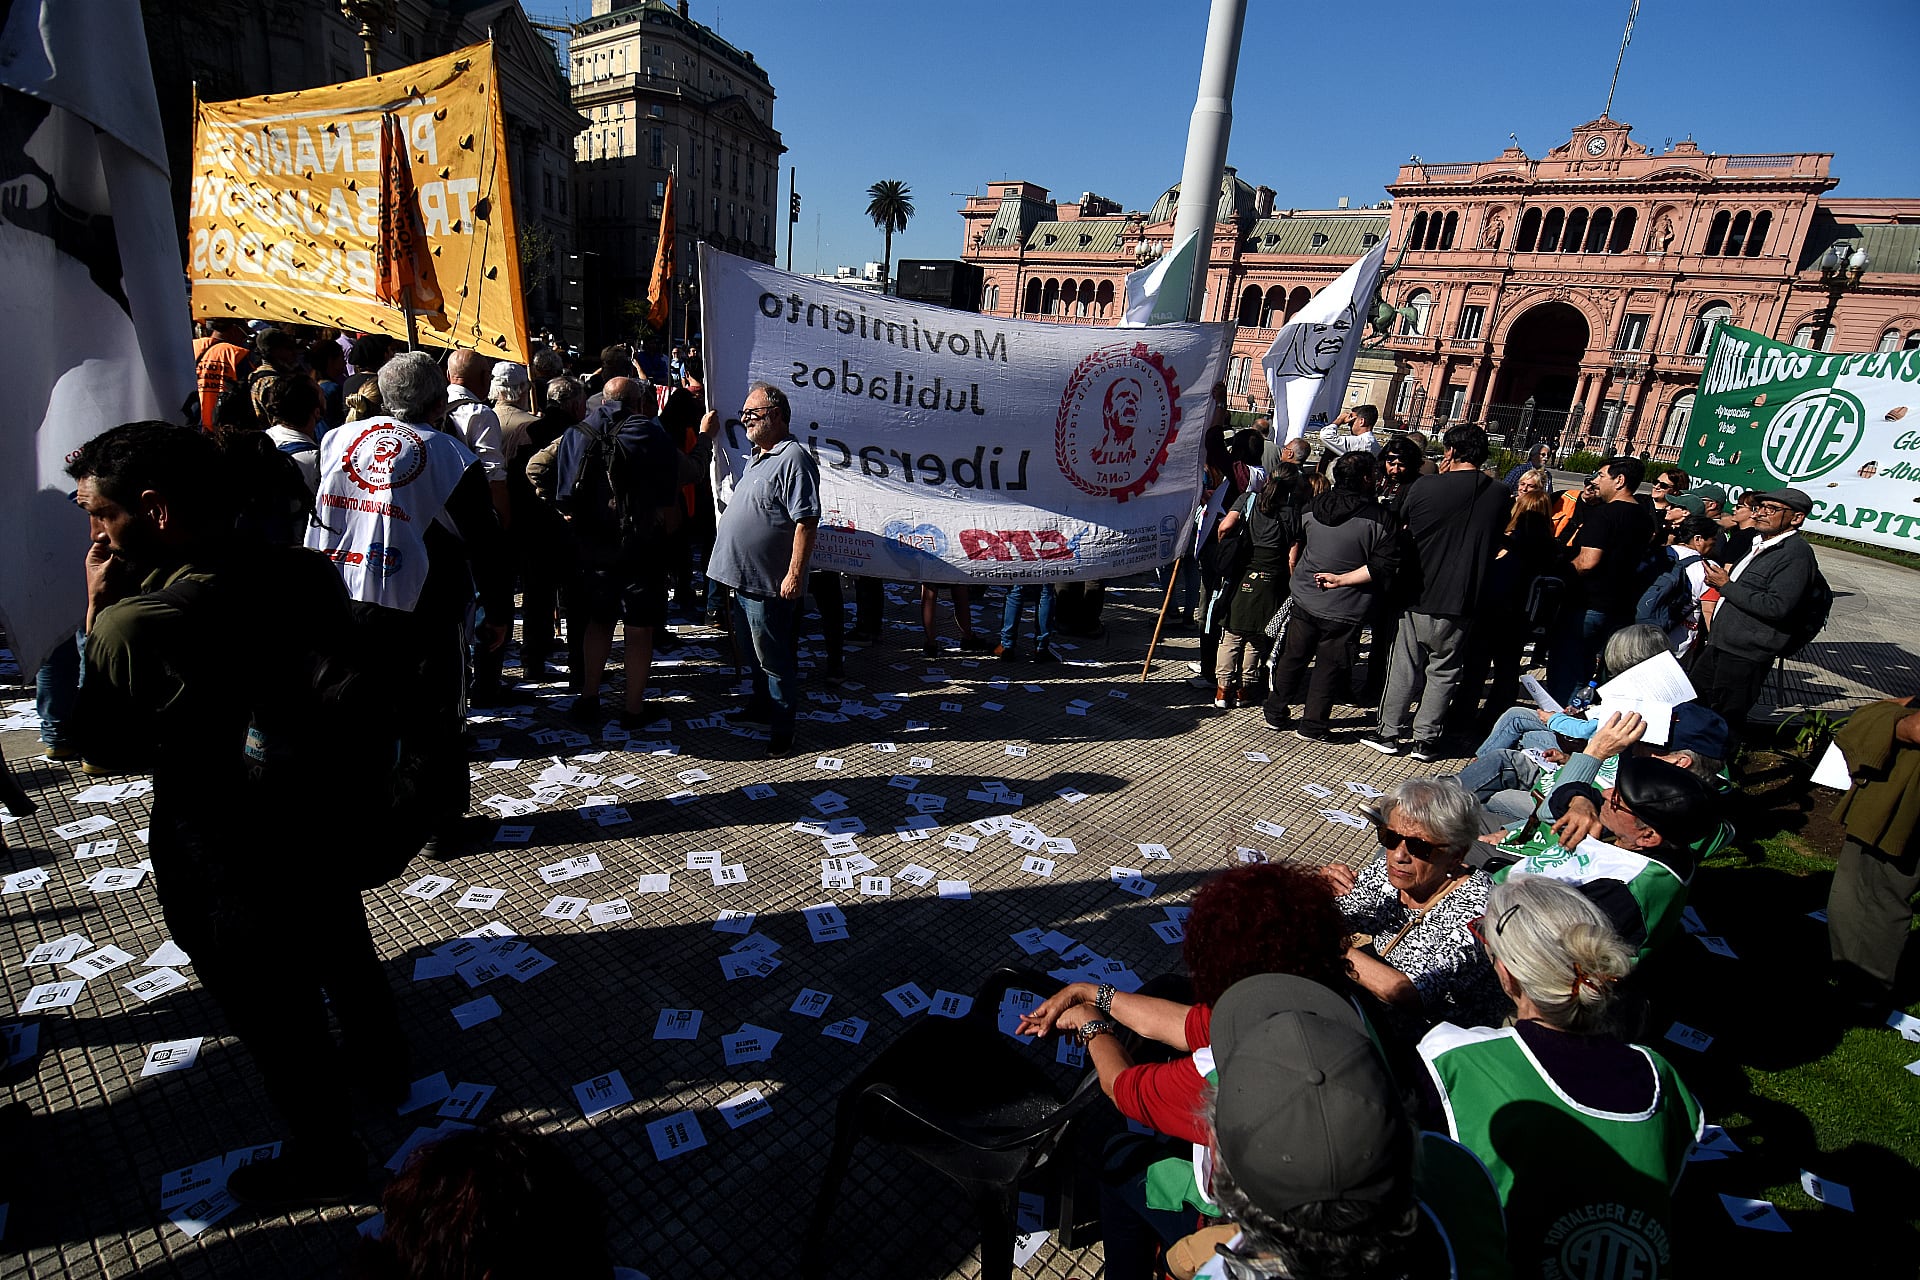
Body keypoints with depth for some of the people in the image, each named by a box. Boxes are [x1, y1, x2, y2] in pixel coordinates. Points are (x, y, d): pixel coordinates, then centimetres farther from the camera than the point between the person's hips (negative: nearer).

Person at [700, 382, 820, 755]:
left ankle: (783, 728, 11)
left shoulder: (793, 459, -17)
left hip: (768, 583, -10)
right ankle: (761, 706, 41)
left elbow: (807, 520, -23)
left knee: (773, 658, 0)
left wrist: (795, 573, -25)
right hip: (743, 576, 10)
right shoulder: (757, 456, 15)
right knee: (753, 652, 23)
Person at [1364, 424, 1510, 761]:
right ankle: (1425, 739, 17)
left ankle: (1389, 733, 17)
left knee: (1404, 667, 10)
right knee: (1442, 671, 13)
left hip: (1418, 595, -2)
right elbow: (1494, 547, 9)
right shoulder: (1499, 495, -3)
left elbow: (1402, 523, 4)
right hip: (1460, 602, 2)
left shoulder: (1426, 487, -13)